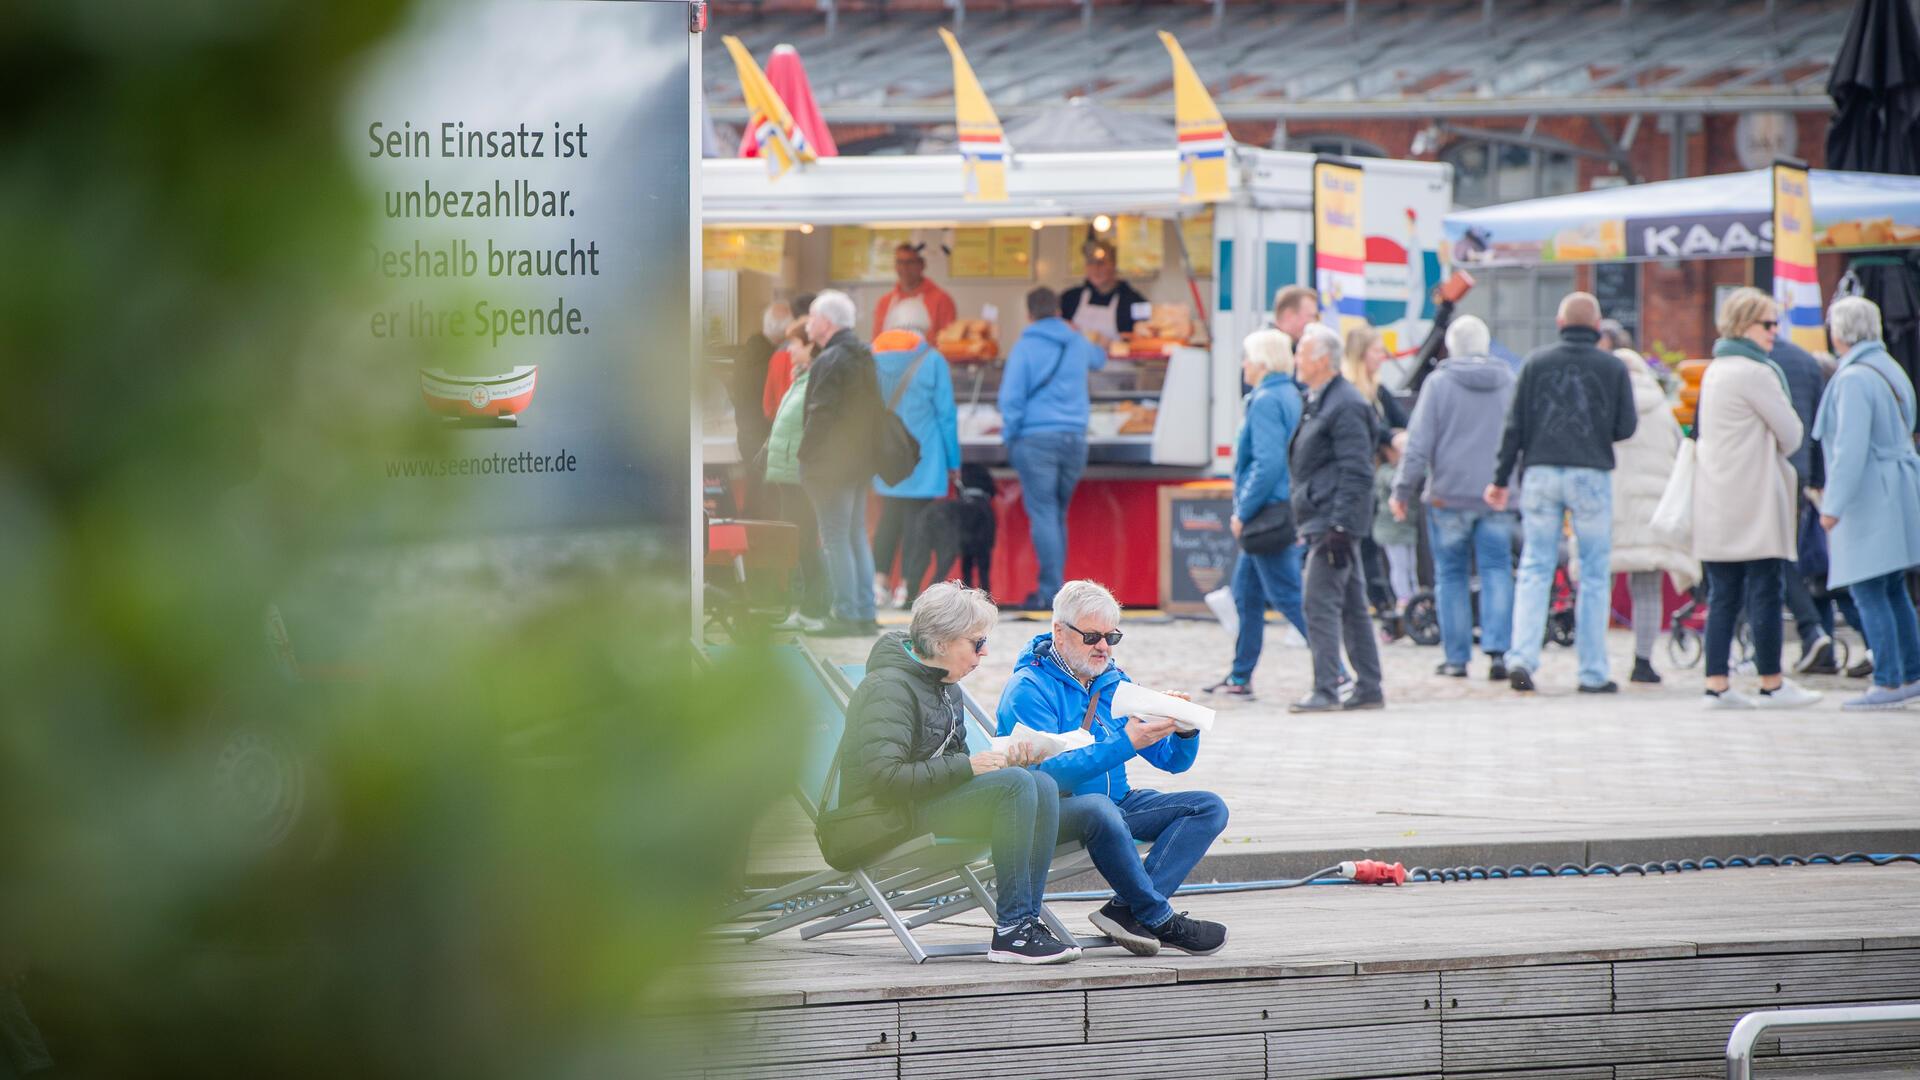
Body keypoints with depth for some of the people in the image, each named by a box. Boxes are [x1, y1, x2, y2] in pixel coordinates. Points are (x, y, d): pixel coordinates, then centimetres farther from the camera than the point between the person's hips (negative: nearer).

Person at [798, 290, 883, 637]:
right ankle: (865, 613, 14)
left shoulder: (830, 361, -15)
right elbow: (876, 410, 18)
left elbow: (821, 415, -19)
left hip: (831, 465, -9)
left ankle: (846, 614, -8)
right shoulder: (864, 357, 13)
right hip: (861, 463, 9)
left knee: (835, 540, -6)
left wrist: (806, 459, -13)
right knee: (858, 537, 13)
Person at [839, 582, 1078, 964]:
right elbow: (884, 777, -23)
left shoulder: (946, 687, 18)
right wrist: (965, 767, -23)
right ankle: (1010, 930, -28)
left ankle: (1025, 921, -17)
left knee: (1042, 785, -14)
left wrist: (1000, 758, -1)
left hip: (936, 800, 9)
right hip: (890, 816, -9)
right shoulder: (889, 687, -13)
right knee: (1015, 784, -27)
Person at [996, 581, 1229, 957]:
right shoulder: (1027, 689, -10)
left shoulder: (1114, 683, 12)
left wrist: (1185, 730, -11)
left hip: (1116, 803, 8)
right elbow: (1050, 772, -23)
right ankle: (1159, 919, -24)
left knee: (1209, 807, -9)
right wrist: (1125, 744, -29)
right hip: (1049, 810, -8)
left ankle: (1127, 909, -25)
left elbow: (1174, 760, 12)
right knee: (1099, 808, -40)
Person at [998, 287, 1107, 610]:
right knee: (1058, 515, 13)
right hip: (1074, 438, 5)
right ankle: (1054, 587, 14)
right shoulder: (1077, 344, 11)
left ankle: (1051, 590, -12)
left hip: (1036, 439, -5)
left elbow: (1011, 396, -8)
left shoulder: (1025, 348, -4)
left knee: (1043, 514, -6)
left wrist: (1010, 437, 3)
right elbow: (1099, 358, 35)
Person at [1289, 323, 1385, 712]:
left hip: (1335, 521, -10)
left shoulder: (1346, 407, -14)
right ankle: (1369, 688, 16)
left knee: (1320, 603, -12)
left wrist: (1339, 527, -23)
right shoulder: (1318, 402, 18)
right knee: (1351, 606, 12)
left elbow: (1356, 473, -20)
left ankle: (1325, 691, -13)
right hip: (1322, 522, 10)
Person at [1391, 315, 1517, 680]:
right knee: (1496, 572, 2)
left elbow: (1419, 442, -6)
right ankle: (1498, 651, -12)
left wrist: (1403, 490, 1)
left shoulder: (1439, 382, -4)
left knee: (1451, 575, 6)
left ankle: (1456, 657, 8)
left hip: (1449, 495, -2)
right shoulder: (1509, 382, 6)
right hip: (1497, 496, 2)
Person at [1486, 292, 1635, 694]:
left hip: (1541, 472, 1)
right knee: (1594, 575, 5)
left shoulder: (1536, 363, 3)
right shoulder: (1613, 368, -1)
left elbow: (1514, 426, 2)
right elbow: (1626, 428, 0)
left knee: (1534, 570, 6)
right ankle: (1593, 672, 5)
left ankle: (1521, 658, -10)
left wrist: (1501, 479, 8)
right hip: (1591, 475, -1)